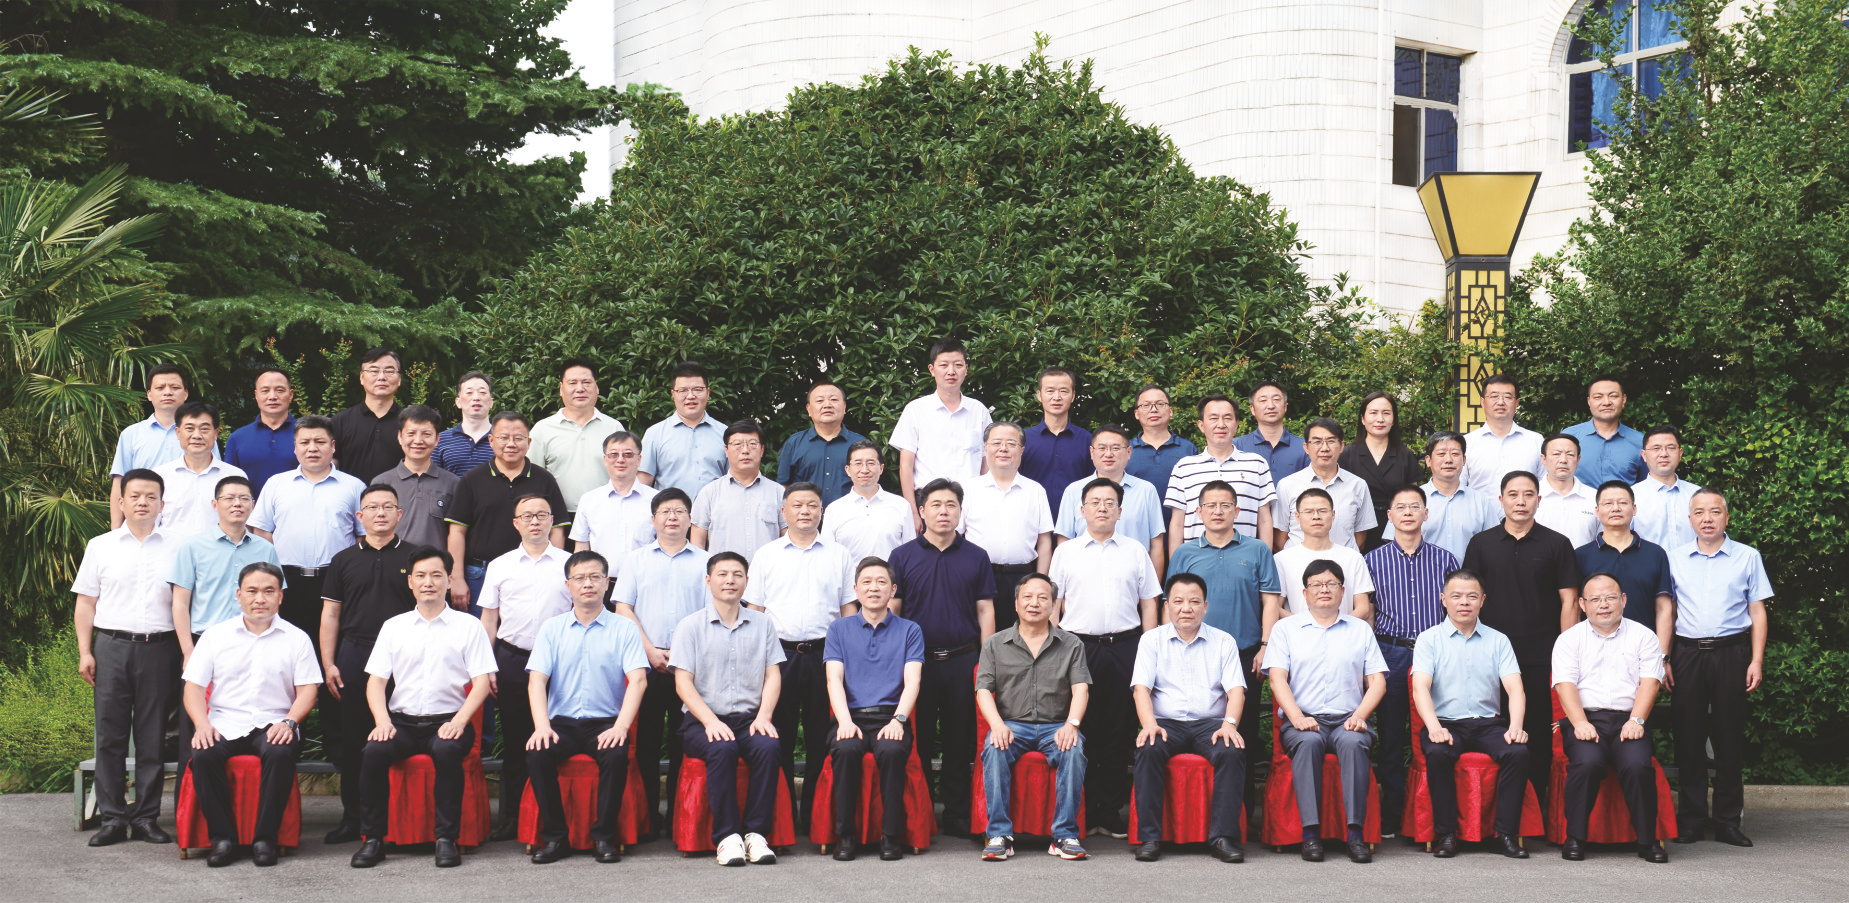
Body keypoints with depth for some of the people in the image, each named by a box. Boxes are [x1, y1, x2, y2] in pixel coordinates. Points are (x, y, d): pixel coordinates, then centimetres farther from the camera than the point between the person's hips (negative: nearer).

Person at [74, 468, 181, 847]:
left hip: (159, 647, 0)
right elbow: (86, 603, 11)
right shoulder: (100, 547, 11)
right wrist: (85, 652, 2)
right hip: (112, 646, 1)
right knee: (110, 734, 0)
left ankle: (146, 816, 7)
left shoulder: (174, 549, 9)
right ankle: (113, 818, 4)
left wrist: (187, 652, 1)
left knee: (153, 737, 1)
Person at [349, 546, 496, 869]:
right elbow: (376, 681, 12)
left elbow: (481, 682, 1)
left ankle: (447, 839, -27)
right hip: (402, 721, 2)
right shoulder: (393, 627, 16)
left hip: (448, 721, -2)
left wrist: (458, 722, -14)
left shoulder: (468, 626, 8)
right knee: (374, 752, -28)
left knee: (447, 751, -35)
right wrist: (382, 720, -7)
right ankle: (372, 838, -19)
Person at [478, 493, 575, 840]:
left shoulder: (569, 564, 6)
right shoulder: (500, 566, 12)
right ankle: (512, 817, 9)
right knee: (514, 741, 4)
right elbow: (488, 620, 14)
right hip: (512, 659, 2)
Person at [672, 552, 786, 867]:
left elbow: (773, 675, 10)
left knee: (768, 747, -31)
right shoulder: (691, 626, 7)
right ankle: (726, 836, -29)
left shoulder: (762, 624, 16)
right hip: (703, 719, -2)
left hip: (749, 717, 2)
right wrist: (710, 721, -15)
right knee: (722, 749, -34)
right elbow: (683, 682, -1)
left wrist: (763, 716, -7)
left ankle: (756, 832, -26)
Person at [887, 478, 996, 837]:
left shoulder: (976, 557, 8)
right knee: (917, 741, 3)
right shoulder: (902, 556, 5)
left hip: (963, 660, 1)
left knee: (960, 743, 5)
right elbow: (892, 611, 6)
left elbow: (985, 611, 8)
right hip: (916, 660, -1)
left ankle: (957, 814, 12)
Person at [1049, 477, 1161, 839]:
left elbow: (1149, 604, 13)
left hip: (1125, 648, 1)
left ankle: (1110, 809, 8)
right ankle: (1081, 810, 4)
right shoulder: (1065, 552, 10)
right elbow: (1053, 605, 10)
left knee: (1118, 731, 2)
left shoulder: (1135, 552, 12)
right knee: (1079, 730, -2)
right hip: (1077, 645, -1)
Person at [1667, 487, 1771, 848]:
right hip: (1688, 653, 1)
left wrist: (1757, 660, -2)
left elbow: (1757, 611, 6)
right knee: (1689, 736, 1)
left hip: (1731, 653, -1)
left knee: (1729, 737, 1)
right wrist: (1663, 659, 4)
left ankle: (1727, 821, 9)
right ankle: (1690, 820, 8)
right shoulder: (1675, 559, 10)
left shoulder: (1747, 557, 7)